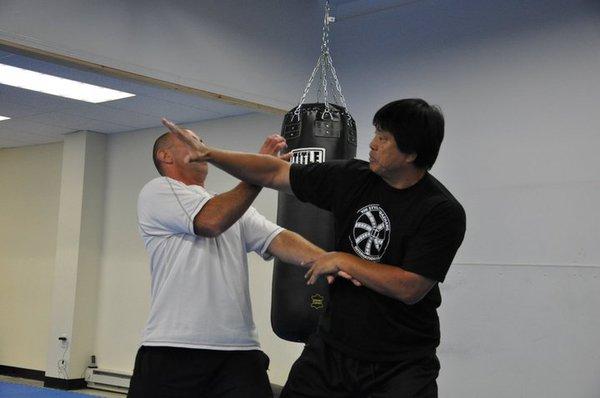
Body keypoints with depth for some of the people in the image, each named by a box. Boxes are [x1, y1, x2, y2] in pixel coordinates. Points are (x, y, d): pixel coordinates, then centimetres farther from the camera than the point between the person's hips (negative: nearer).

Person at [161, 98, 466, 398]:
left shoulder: (443, 212, -16)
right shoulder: (353, 178, -1)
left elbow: (411, 288, -22)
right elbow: (275, 173, 5)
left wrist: (342, 261, -15)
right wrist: (209, 154, -1)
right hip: (331, 346, 5)